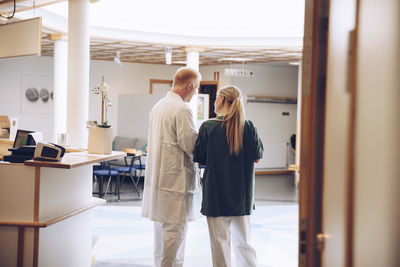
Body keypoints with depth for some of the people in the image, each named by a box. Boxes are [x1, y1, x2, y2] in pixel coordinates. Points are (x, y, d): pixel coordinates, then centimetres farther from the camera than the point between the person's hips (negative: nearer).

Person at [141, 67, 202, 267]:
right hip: (176, 177, -10)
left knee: (162, 226, 17)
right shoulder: (182, 109, -15)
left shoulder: (158, 106, 14)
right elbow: (190, 144, -17)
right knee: (175, 227, -3)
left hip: (158, 174, 10)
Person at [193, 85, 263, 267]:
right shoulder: (248, 127, -4)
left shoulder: (208, 127, -11)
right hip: (242, 195, 3)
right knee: (243, 242, 16)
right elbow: (257, 158, 5)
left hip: (216, 195, -3)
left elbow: (199, 160, -5)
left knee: (220, 242, 7)